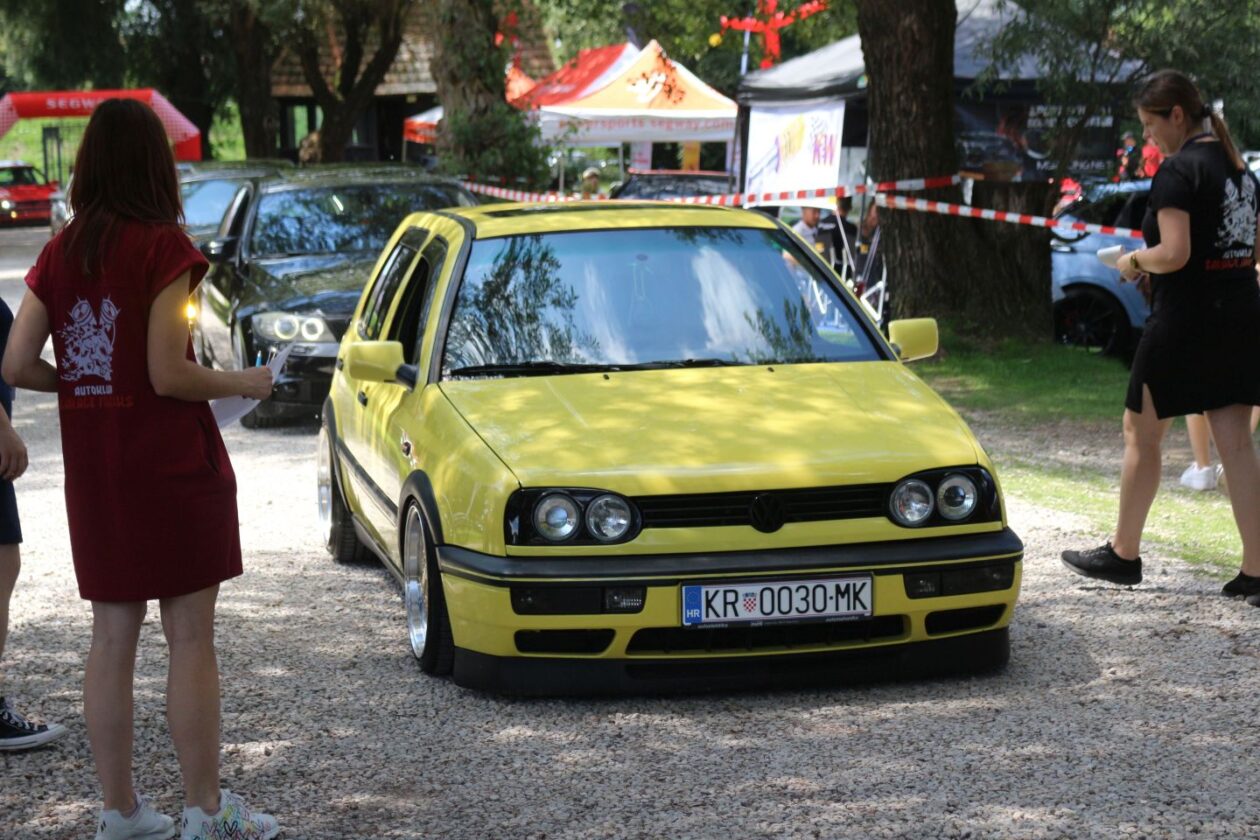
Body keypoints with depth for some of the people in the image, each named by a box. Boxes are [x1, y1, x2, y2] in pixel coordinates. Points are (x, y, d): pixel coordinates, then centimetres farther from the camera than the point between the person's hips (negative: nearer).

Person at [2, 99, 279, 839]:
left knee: (113, 640, 12)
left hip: (94, 473, 6)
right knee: (191, 641, 1)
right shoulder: (163, 246, -13)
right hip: (172, 467, -6)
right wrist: (244, 383, -2)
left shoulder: (61, 253, 4)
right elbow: (168, 375, -17)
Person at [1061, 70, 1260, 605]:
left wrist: (1135, 260, -4)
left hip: (1184, 320, -7)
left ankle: (1123, 555, 19)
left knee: (1141, 435, 8)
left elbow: (1174, 254, -22)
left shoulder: (1178, 170, -14)